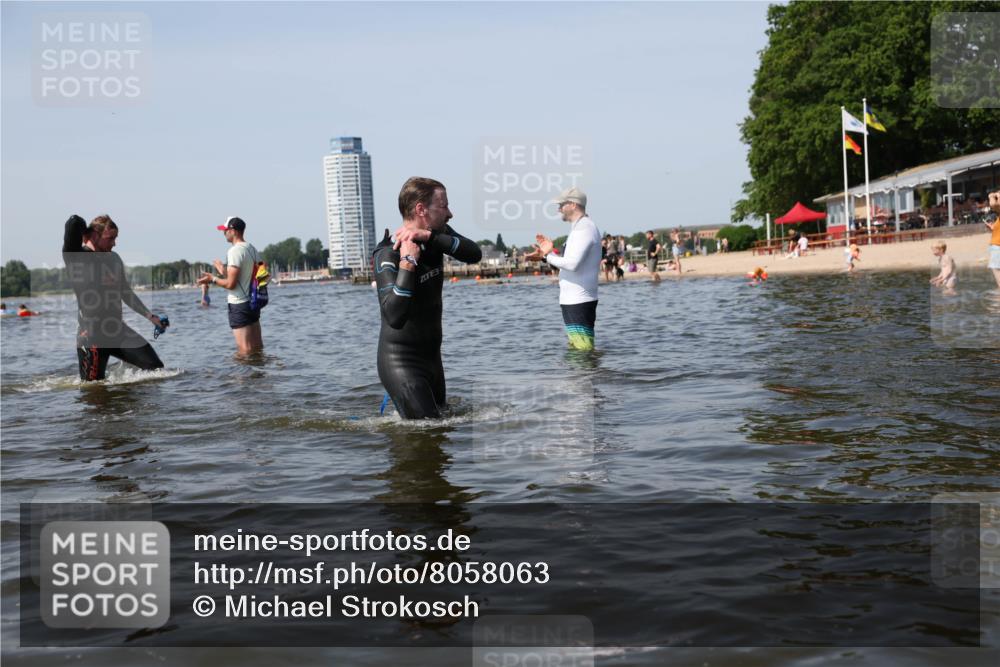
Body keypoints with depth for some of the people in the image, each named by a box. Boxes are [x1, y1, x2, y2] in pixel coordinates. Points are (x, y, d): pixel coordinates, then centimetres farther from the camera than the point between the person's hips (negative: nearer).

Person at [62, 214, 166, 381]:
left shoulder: (114, 259, 13)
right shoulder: (76, 257, -7)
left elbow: (126, 293, 22)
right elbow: (74, 223, -22)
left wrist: (150, 316, 20)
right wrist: (85, 234, 0)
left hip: (118, 330, 6)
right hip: (91, 335, -6)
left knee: (156, 367, -4)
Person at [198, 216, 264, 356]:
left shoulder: (234, 251, -16)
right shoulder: (253, 249, 11)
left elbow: (230, 284, -19)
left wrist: (212, 279, -4)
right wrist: (224, 271, 25)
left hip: (239, 304, -9)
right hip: (253, 302, 9)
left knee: (244, 350, -6)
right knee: (257, 348, 12)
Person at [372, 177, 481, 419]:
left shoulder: (436, 237, 2)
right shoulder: (388, 254, -22)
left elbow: (474, 254, -17)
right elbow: (394, 317, -36)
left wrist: (428, 236, -26)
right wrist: (408, 261, -33)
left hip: (432, 358, 8)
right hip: (401, 363, -8)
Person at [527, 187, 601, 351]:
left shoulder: (584, 228, -14)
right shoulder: (581, 227, 19)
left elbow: (572, 263, -25)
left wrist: (548, 256, -14)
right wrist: (550, 252, 11)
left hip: (578, 301, -11)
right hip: (574, 300, 11)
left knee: (583, 350, -9)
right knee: (576, 349, 15)